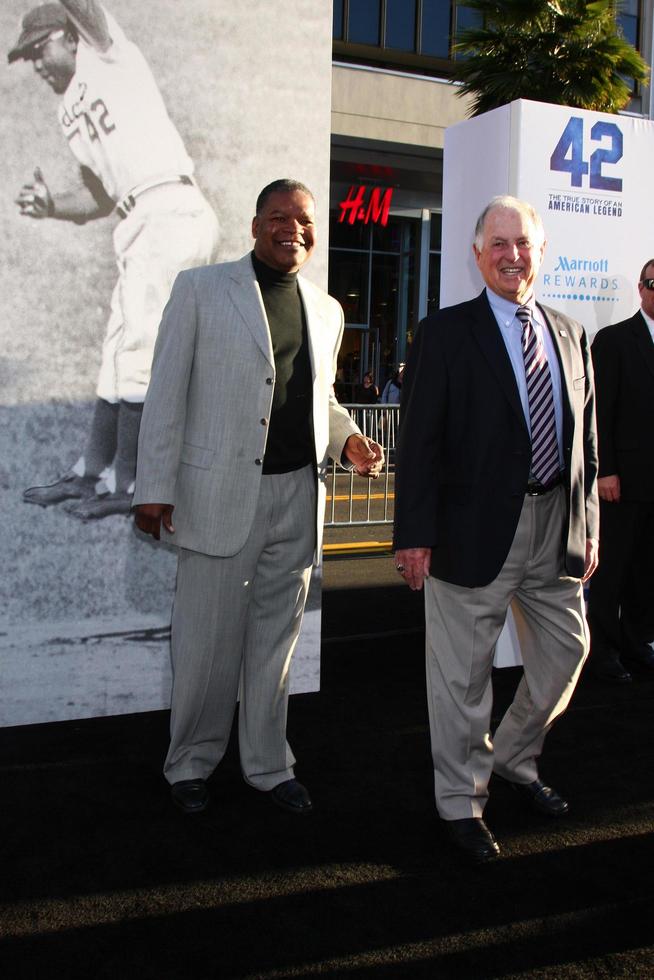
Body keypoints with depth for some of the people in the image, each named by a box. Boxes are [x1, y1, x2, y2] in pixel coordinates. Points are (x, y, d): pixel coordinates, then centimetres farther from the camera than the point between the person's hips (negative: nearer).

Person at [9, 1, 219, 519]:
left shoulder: (107, 51, 9)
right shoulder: (72, 114, 27)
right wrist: (51, 206, 11)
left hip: (170, 213, -9)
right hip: (141, 226, 9)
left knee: (136, 349, -10)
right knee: (123, 351, 11)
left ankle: (127, 484, -3)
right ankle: (92, 472, 19)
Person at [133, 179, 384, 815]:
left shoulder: (326, 310, 14)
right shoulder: (200, 289, -1)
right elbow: (167, 392, -3)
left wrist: (347, 439, 3)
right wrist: (155, 487, -8)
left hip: (298, 495, 4)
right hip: (220, 494, -4)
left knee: (275, 639, 14)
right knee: (207, 640, 3)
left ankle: (267, 766, 28)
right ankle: (190, 764, 25)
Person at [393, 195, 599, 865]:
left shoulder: (570, 336, 13)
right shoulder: (445, 333, -3)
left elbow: (585, 438, 15)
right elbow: (419, 440, -8)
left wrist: (588, 526, 11)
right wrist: (414, 533, -14)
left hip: (556, 531, 6)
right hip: (477, 528, -5)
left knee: (565, 652, 16)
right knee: (463, 673, 5)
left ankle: (514, 759, 40)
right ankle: (461, 802, 24)